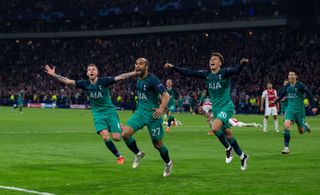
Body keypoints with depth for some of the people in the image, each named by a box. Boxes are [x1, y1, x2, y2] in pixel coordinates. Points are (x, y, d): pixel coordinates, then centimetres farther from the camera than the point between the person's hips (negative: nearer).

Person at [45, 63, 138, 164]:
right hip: (98, 114, 2)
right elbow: (68, 81, -4)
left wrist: (134, 73, -25)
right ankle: (119, 156, 2)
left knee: (116, 137, -10)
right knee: (105, 137, -18)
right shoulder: (85, 84, -2)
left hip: (110, 111, -2)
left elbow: (120, 77, -16)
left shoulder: (104, 81, -9)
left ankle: (120, 128, 28)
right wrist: (53, 75, -12)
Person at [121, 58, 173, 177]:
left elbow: (166, 95, -20)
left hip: (152, 115, -6)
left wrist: (161, 108, -31)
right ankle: (138, 154, 10)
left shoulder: (152, 80, -15)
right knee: (125, 133, -14)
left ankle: (168, 163, 32)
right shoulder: (138, 80, 7)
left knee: (158, 144, 5)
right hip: (140, 112, 6)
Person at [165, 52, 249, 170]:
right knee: (227, 134, 11)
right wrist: (173, 67, -2)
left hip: (226, 106, -6)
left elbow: (236, 70, -30)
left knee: (215, 128, -26)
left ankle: (228, 149, -1)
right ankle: (242, 156, 27)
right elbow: (188, 73, 4)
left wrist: (243, 63, -51)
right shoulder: (206, 75, 5)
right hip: (216, 108, 6)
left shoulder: (225, 73, -11)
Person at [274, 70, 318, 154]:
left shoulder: (300, 86, -11)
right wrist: (275, 101, 20)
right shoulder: (287, 86, 3)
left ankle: (305, 126, 45)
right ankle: (286, 147, -14)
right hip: (290, 109, 3)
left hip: (299, 110, -3)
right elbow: (282, 94, 22)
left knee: (301, 131, 6)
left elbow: (310, 95, -9)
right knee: (286, 125, -20)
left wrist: (313, 106, -14)